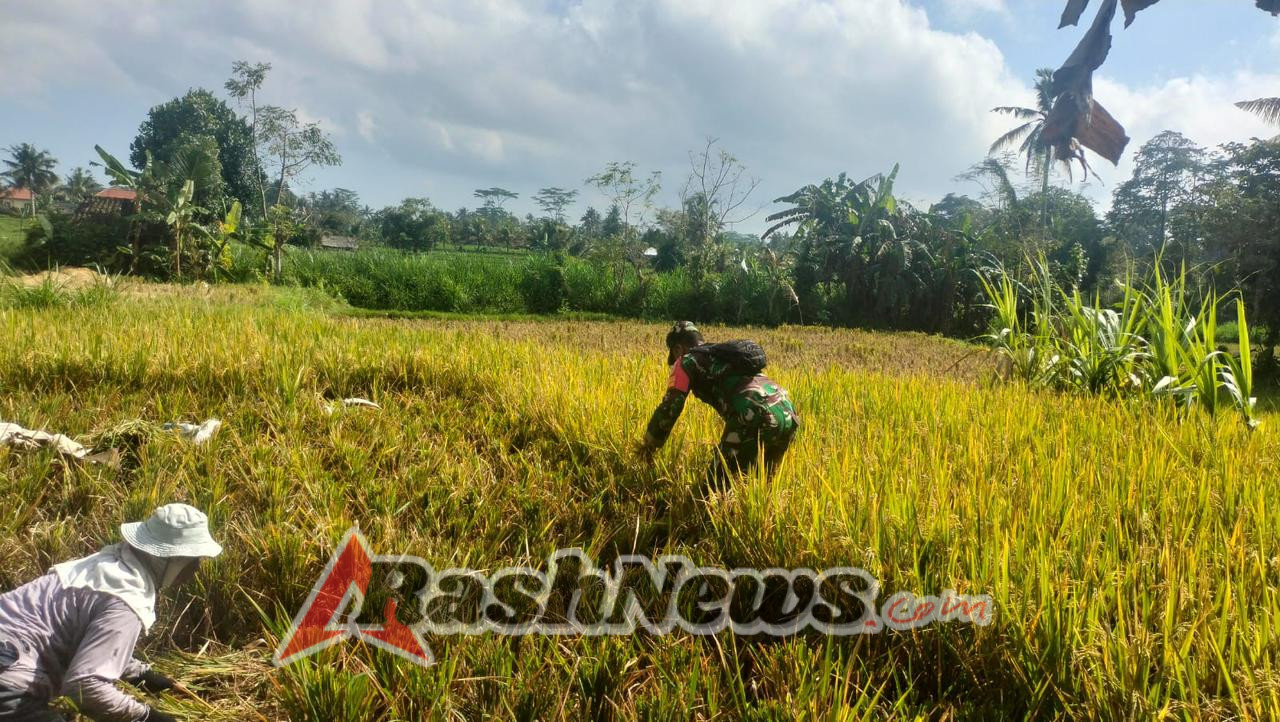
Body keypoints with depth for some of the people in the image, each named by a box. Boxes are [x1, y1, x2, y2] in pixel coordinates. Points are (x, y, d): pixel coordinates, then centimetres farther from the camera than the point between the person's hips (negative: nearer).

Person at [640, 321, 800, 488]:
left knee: (717, 485, 5)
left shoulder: (688, 361, 15)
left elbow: (670, 407, 11)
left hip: (756, 418, -8)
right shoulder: (728, 353, 36)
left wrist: (649, 443, 27)